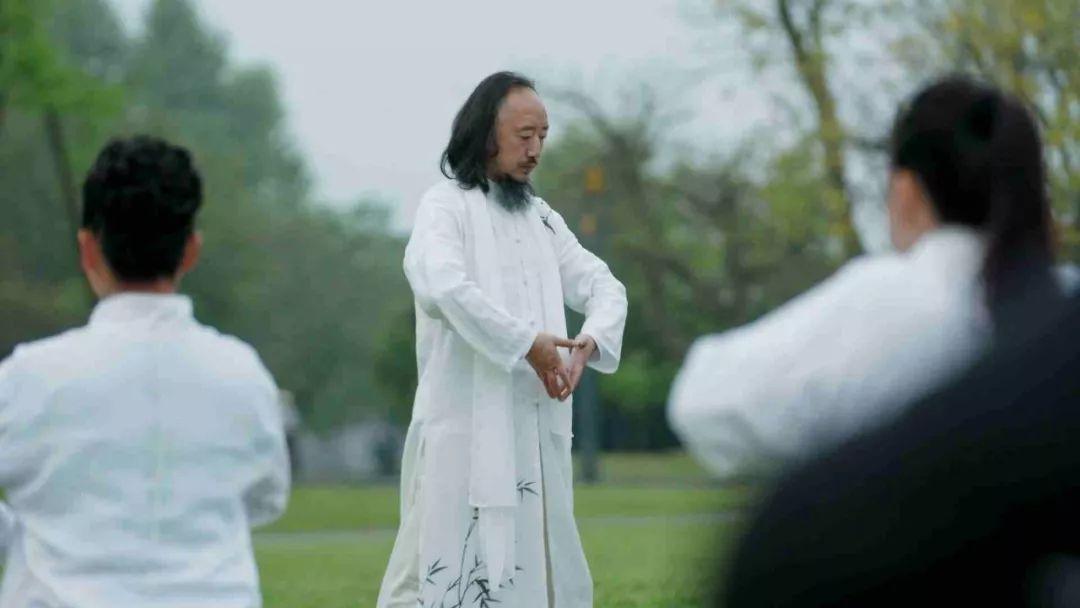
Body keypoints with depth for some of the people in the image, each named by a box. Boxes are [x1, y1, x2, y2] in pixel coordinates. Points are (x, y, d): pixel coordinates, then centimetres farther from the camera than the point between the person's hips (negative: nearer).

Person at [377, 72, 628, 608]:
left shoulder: (542, 218, 16)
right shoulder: (445, 206, -4)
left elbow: (604, 286, 12)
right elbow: (442, 284, -22)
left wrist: (590, 341, -10)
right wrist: (527, 343, -22)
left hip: (536, 428, 7)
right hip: (465, 426, -7)